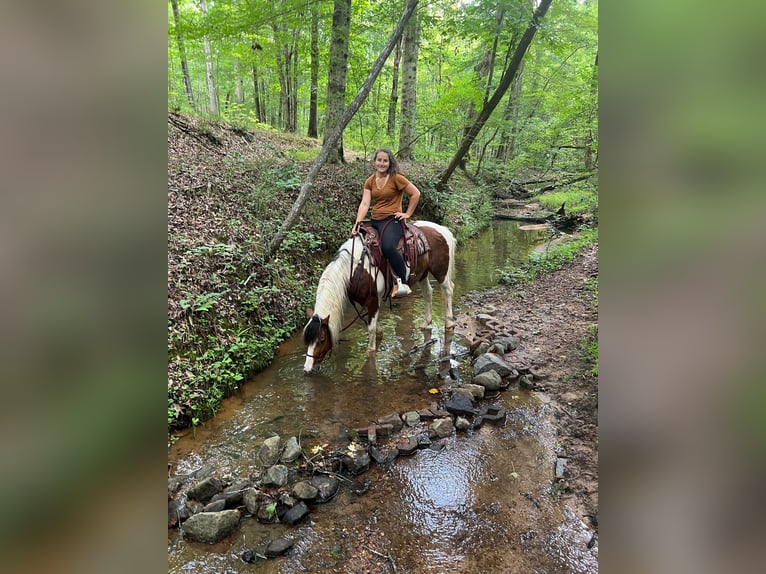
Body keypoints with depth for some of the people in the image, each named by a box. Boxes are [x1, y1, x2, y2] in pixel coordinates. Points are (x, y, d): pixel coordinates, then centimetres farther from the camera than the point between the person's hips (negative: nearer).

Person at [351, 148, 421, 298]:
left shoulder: (396, 178, -5)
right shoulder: (370, 181, 10)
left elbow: (415, 194, -2)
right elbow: (365, 203, 0)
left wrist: (408, 214, -2)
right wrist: (357, 223, -13)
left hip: (392, 219, -7)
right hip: (375, 221, 7)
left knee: (388, 247, -34)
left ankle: (403, 283, -21)